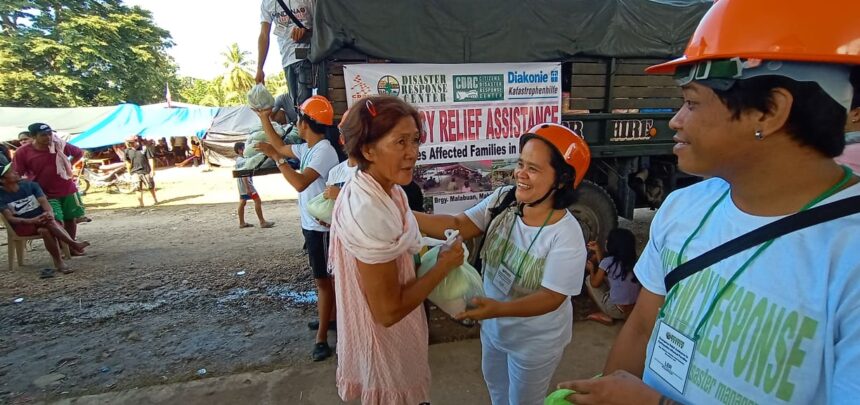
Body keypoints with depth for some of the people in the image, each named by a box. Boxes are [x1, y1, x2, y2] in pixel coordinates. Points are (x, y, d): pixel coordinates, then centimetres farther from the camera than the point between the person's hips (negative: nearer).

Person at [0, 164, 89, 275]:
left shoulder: (30, 185, 1)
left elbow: (44, 202, -8)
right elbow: (10, 218, -12)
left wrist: (49, 213, -31)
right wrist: (32, 220, -30)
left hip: (41, 220, 2)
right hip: (22, 225, -2)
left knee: (45, 230, -33)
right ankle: (73, 244, -32)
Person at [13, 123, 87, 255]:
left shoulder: (60, 145, -6)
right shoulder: (23, 152, -12)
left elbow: (79, 153, 13)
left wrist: (69, 166, 3)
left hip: (68, 190, 3)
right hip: (46, 194, -3)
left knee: (71, 219, 11)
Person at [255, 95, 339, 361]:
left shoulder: (324, 151, -21)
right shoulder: (307, 148, 9)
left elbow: (300, 183, -31)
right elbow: (281, 147, 24)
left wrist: (276, 158, -23)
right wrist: (264, 120, 23)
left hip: (321, 227, -10)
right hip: (311, 225, 10)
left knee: (323, 279, -1)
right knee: (324, 277, 21)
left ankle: (322, 337, 10)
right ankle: (331, 317, 37)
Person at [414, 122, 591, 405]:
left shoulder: (566, 235, -31)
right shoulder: (503, 199, -15)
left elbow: (552, 297, -28)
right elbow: (458, 226, -19)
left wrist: (499, 308, -43)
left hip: (535, 341, -5)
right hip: (493, 327, 6)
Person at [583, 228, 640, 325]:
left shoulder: (608, 261, -16)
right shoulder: (631, 261, 3)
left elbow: (595, 283, -3)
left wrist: (591, 269, 15)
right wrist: (597, 250, 21)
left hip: (618, 311, -7)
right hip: (635, 310, 7)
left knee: (589, 279, 11)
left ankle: (605, 316, 7)